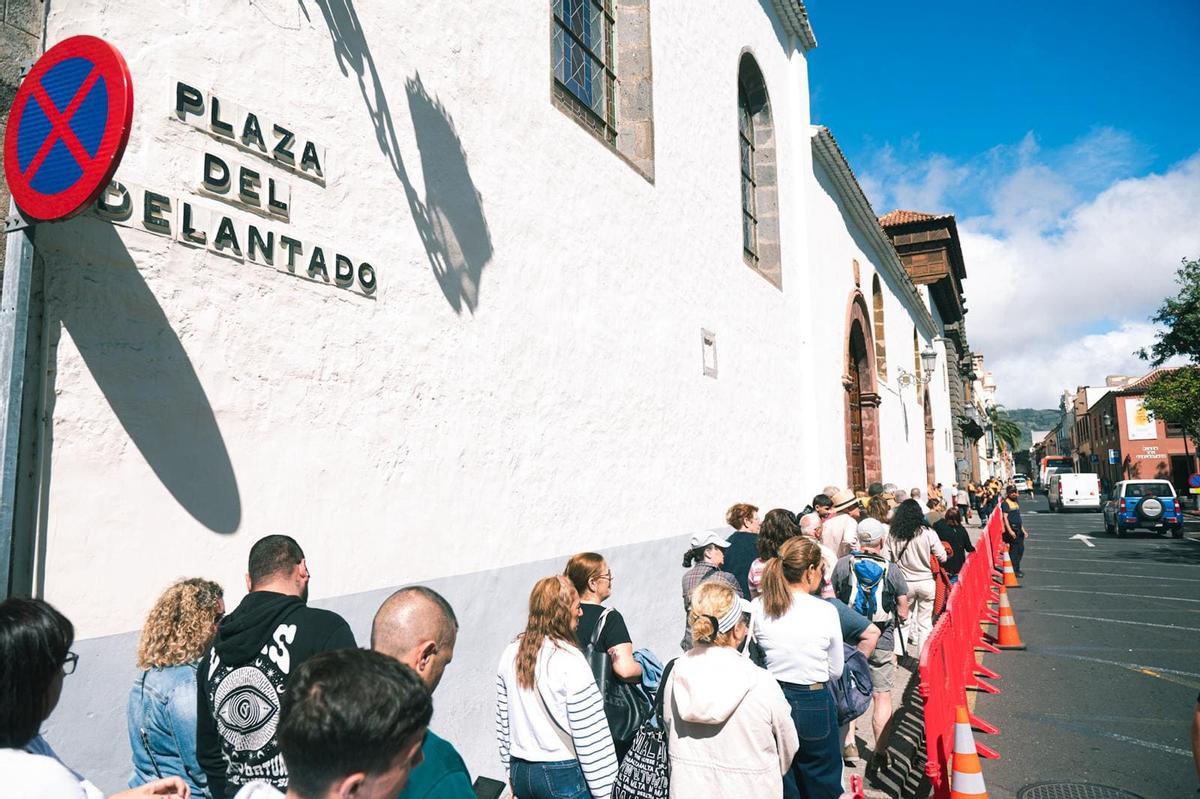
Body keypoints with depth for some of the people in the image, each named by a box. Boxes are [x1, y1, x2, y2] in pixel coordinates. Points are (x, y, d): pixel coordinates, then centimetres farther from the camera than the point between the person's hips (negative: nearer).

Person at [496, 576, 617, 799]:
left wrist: (512, 772, 19)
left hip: (521, 772, 6)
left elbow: (503, 723, 8)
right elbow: (590, 735, -16)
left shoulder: (510, 655, 0)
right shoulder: (569, 660, -18)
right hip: (563, 774, -6)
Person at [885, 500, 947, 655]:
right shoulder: (928, 533, -12)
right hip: (926, 582, -1)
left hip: (904, 583, 1)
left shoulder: (892, 534, -9)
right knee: (925, 622, 10)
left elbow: (885, 559, -8)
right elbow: (942, 558, -5)